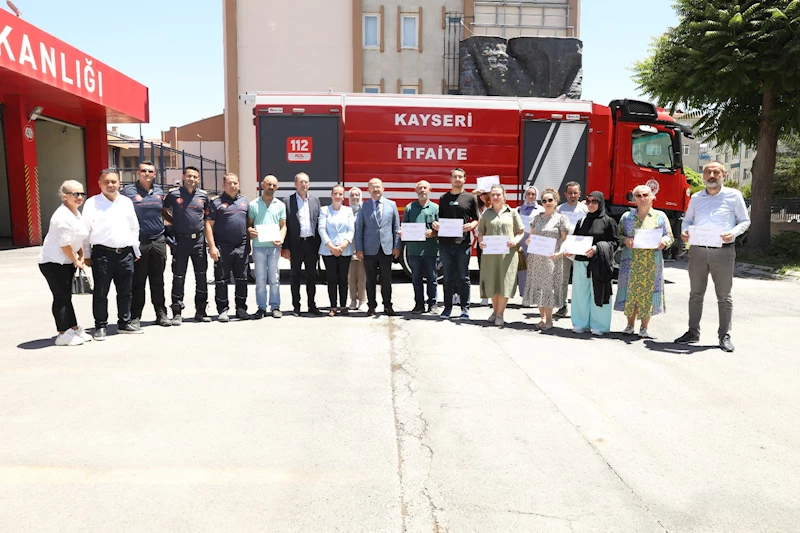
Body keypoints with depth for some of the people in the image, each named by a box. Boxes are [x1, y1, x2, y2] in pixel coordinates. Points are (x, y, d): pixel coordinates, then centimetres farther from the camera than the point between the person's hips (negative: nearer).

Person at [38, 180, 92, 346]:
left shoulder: (76, 213, 9)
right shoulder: (63, 216, -21)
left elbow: (79, 238, 17)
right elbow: (65, 244, -21)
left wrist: (81, 257, 6)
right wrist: (77, 262, -9)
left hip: (67, 263, 10)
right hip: (53, 263, -9)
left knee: (66, 296, 15)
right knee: (61, 297, -3)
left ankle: (74, 329, 23)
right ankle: (63, 334, 5)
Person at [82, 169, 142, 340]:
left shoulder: (126, 202, 12)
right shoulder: (92, 203, 1)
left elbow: (134, 228, 16)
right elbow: (86, 231, 2)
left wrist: (136, 251, 14)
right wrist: (86, 255, 0)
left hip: (125, 253, 4)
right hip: (102, 253, -3)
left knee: (125, 291, 10)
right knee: (100, 292, 2)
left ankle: (124, 323, 22)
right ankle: (100, 326, 12)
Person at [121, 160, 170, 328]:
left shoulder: (159, 191, 11)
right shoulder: (128, 191, -2)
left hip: (158, 241, 4)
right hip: (138, 242, -4)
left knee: (158, 281, 10)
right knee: (138, 282, 1)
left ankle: (161, 313, 17)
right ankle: (135, 316, 9)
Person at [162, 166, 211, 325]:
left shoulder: (203, 195, 8)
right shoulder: (174, 194, 1)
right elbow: (164, 211, 12)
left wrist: (205, 228, 3)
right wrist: (174, 222, 0)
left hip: (199, 240, 3)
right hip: (181, 240, -2)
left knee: (201, 276, 6)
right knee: (178, 277, 1)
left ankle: (200, 311, 16)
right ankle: (177, 313, 9)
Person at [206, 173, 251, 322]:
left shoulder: (244, 201, 15)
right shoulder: (216, 202, 2)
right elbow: (209, 225, -3)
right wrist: (212, 247, -11)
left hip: (241, 247, 4)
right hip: (223, 247, -3)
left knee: (242, 280, 7)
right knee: (221, 280, 1)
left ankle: (241, 308, 16)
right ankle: (222, 310, 9)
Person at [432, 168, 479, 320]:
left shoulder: (470, 198, 6)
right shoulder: (443, 198, 13)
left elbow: (476, 219, 6)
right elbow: (439, 217, 16)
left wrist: (471, 225, -15)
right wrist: (434, 224, -6)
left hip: (463, 243, -2)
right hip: (445, 242, 2)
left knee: (463, 277, 2)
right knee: (448, 277, 8)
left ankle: (465, 308, 10)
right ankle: (447, 307, 16)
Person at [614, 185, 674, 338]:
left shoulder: (660, 216, 7)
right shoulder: (627, 216, 9)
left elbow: (670, 237, 9)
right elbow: (618, 235, 11)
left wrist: (663, 242, -13)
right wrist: (625, 240, -10)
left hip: (651, 263, -1)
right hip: (631, 261, 1)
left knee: (648, 292, 0)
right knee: (630, 291, 1)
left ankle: (644, 328, 10)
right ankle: (630, 325, 15)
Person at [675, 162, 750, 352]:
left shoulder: (734, 195, 3)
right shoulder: (696, 198, 11)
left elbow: (745, 221, 6)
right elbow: (687, 220, 19)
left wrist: (733, 233, -14)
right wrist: (684, 231, -4)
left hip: (723, 252, -3)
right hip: (697, 251, 3)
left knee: (724, 296, 3)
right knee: (695, 294, 9)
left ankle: (724, 336, 12)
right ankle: (693, 332, 19)